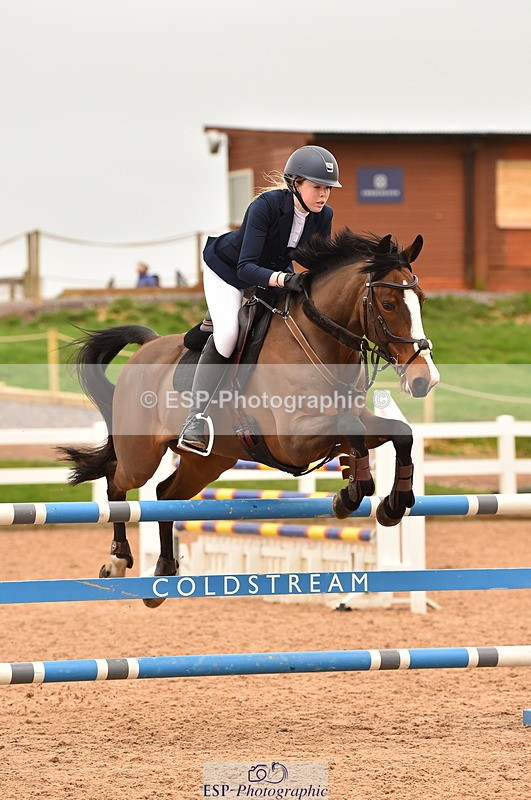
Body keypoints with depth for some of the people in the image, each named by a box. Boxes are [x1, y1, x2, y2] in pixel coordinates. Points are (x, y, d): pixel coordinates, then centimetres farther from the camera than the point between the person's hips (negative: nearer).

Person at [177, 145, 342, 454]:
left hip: (275, 272, 7)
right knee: (227, 332, -26)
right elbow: (246, 268, -41)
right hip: (227, 268, -7)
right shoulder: (267, 206, -36)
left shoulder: (323, 216, -19)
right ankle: (196, 420, -25)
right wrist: (283, 279, -57)